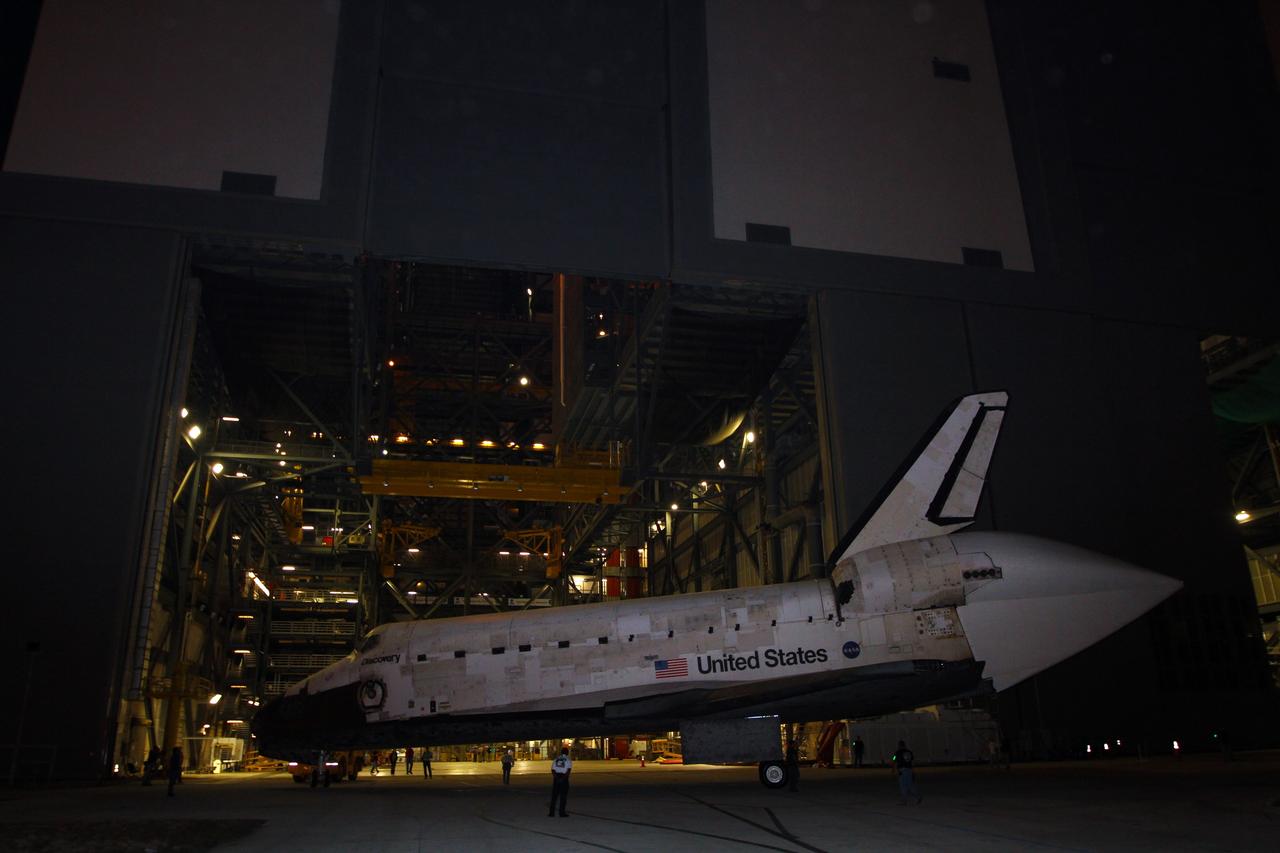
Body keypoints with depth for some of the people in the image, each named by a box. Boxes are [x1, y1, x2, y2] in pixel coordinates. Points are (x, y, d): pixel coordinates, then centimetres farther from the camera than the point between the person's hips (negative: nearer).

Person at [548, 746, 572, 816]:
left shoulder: (556, 758, 12)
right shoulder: (568, 759, 1)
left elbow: (553, 769, 1)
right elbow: (569, 770, -13)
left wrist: (556, 777, -7)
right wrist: (564, 778, -14)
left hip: (556, 777, 3)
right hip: (564, 777, -3)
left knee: (554, 795, 9)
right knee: (563, 796, 4)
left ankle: (551, 812, 9)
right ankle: (562, 813, 4)